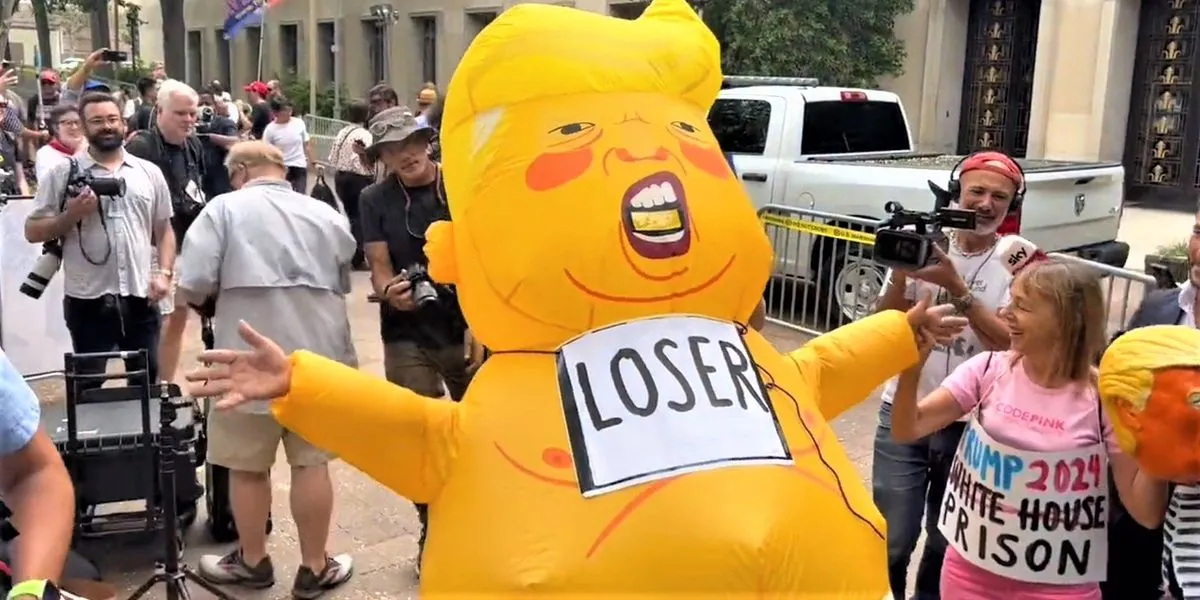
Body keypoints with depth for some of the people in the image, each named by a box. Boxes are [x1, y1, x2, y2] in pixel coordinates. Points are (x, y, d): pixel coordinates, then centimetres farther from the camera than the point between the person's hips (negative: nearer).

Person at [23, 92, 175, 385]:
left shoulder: (149, 172, 8)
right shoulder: (63, 174, -1)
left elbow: (164, 230, 11)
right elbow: (33, 231, 0)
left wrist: (163, 273, -2)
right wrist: (71, 215, -16)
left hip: (140, 297, 2)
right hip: (88, 299, -2)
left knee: (147, 380, 13)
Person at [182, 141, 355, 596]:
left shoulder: (225, 208, -1)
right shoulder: (327, 215, 11)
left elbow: (193, 285, -9)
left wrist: (220, 292, 12)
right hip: (318, 356, 3)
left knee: (248, 466, 13)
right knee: (312, 463, 10)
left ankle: (252, 562, 30)